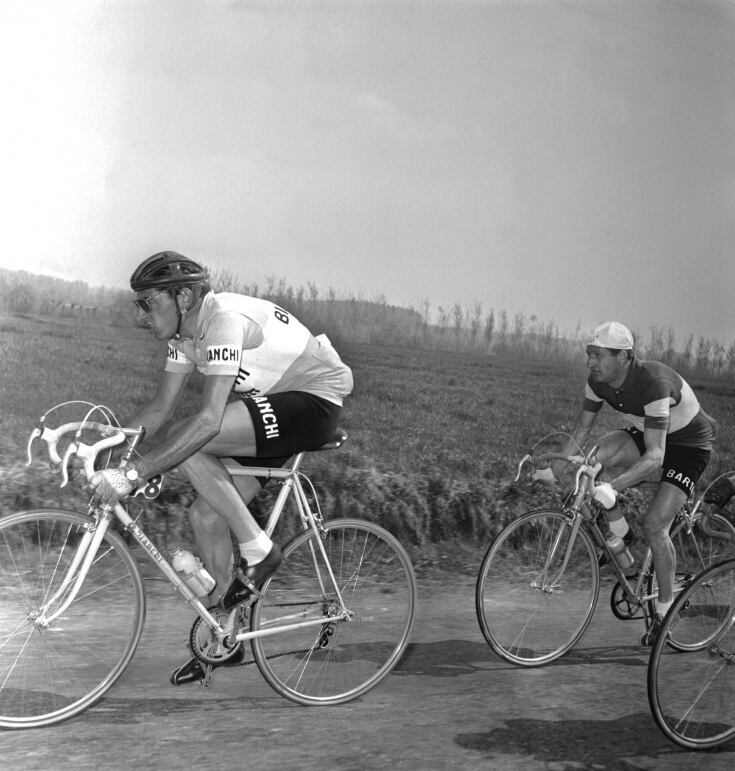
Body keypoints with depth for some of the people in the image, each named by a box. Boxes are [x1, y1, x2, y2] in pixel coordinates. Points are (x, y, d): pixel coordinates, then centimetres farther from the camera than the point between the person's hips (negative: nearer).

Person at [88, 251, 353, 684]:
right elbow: (161, 408, 6)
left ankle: (258, 551, -11)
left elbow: (208, 420, -36)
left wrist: (132, 476, -39)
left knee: (190, 443, -27)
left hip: (317, 400, -9)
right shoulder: (185, 332, 2)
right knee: (206, 515, 1)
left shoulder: (226, 319, -27)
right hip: (272, 405, 9)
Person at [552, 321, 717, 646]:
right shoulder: (598, 381, -15)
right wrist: (556, 468, -15)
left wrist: (612, 487, -53)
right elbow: (581, 430, -4)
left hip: (689, 443, -6)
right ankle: (619, 536, -4)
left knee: (654, 525, -18)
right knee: (596, 458, -25)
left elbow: (654, 457, -41)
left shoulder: (655, 384, -36)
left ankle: (665, 608, 2)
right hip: (645, 434, 6)